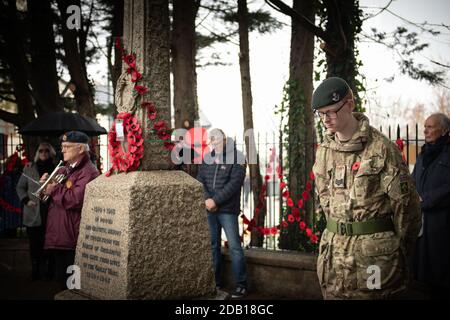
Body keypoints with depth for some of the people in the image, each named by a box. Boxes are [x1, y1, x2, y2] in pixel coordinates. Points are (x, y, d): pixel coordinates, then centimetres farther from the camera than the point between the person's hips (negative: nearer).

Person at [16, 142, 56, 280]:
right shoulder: (29, 168, 9)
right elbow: (20, 187, 12)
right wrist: (26, 200, -3)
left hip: (51, 212, -1)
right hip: (34, 213, 1)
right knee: (35, 243, 3)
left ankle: (45, 271, 10)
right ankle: (35, 271, 11)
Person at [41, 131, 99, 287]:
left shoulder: (88, 172, -13)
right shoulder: (62, 170, 17)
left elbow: (75, 200, -26)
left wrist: (54, 190, -12)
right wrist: (46, 183, 6)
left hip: (74, 241, -9)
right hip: (58, 238, 9)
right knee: (60, 279, 18)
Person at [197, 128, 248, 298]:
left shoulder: (236, 157, -4)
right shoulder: (207, 158, 12)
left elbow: (234, 183, -13)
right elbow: (200, 180, 7)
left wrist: (216, 200, -17)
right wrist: (206, 199, -10)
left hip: (227, 209, -5)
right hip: (209, 209, 5)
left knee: (234, 246, -5)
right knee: (212, 245, 10)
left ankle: (241, 284, 2)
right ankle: (215, 282, 20)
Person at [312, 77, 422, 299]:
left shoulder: (381, 148, -11)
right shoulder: (324, 150, 8)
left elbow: (405, 202, -7)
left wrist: (400, 248, 2)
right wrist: (339, 231, 12)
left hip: (375, 253, -5)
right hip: (334, 250, 6)